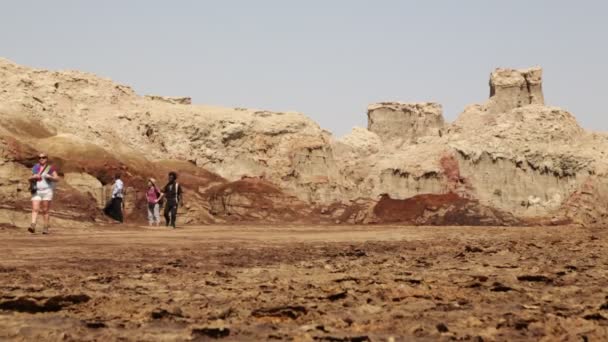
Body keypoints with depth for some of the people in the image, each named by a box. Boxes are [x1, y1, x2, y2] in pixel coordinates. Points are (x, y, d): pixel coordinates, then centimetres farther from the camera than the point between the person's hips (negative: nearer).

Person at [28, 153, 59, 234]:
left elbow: (57, 178, -1)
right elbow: (30, 179, 17)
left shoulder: (50, 168, 4)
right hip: (36, 191, 3)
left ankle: (46, 228, 5)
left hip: (47, 191, -3)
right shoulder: (36, 168, 14)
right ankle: (33, 226, -24)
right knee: (35, 209, -12)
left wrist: (50, 177, -20)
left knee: (45, 210, -2)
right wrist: (33, 177, -5)